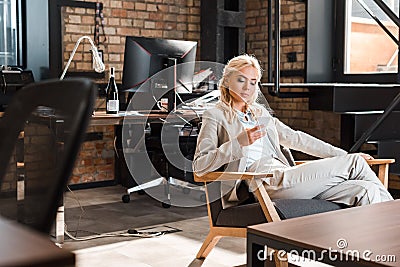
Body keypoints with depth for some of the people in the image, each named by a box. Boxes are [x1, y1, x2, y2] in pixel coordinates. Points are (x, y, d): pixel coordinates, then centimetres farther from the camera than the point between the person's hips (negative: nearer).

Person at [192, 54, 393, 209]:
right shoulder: (215, 116, 8)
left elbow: (295, 138, 29)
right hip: (263, 182, -7)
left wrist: (344, 155, 25)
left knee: (364, 191, -17)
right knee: (355, 163, -11)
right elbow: (199, 166, -4)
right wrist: (239, 142, -18)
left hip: (284, 175, 7)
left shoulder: (260, 112, 28)